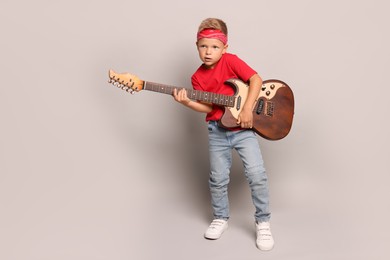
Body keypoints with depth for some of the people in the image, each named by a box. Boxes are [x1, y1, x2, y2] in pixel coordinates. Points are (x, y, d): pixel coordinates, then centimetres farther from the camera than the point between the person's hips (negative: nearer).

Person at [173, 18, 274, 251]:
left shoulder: (231, 61, -8)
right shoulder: (198, 77, 3)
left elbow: (256, 79, -16)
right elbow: (208, 106, -1)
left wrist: (247, 109, -23)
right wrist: (188, 102, -18)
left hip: (243, 128, -3)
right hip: (217, 131, 4)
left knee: (256, 173, -12)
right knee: (218, 178, 9)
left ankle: (263, 222, 7)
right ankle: (221, 218, 32)